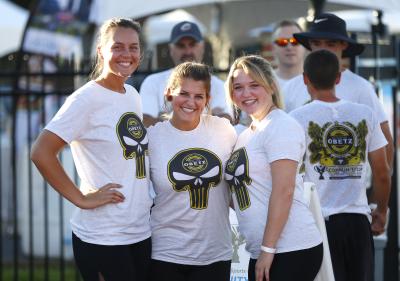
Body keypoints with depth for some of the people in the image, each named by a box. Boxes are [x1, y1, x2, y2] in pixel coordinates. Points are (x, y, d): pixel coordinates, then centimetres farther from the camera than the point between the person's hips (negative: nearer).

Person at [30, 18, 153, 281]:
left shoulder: (133, 95, 10)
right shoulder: (86, 98, -11)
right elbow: (41, 153, -17)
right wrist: (82, 199, -16)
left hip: (141, 232, 7)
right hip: (103, 238, -7)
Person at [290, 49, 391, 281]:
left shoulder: (298, 118, -5)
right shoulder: (365, 115, 3)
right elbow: (382, 173, 5)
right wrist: (382, 212, 19)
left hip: (319, 219, -2)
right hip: (358, 219, 2)